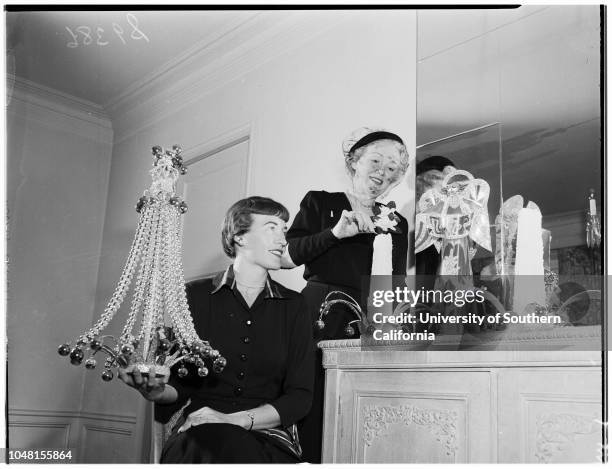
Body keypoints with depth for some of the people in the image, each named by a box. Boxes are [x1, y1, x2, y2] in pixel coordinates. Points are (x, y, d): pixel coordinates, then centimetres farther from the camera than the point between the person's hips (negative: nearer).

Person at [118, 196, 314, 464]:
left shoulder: (293, 306, 11)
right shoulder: (195, 296, 8)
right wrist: (157, 391, -15)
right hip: (200, 436, 0)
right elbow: (180, 386, 9)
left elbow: (299, 397, 4)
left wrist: (235, 419, -12)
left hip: (268, 434, 0)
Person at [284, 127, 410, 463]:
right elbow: (289, 254, 1)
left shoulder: (397, 223, 19)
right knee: (311, 411, -8)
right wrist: (336, 232, -10)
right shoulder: (320, 203, 13)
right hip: (319, 314, -2)